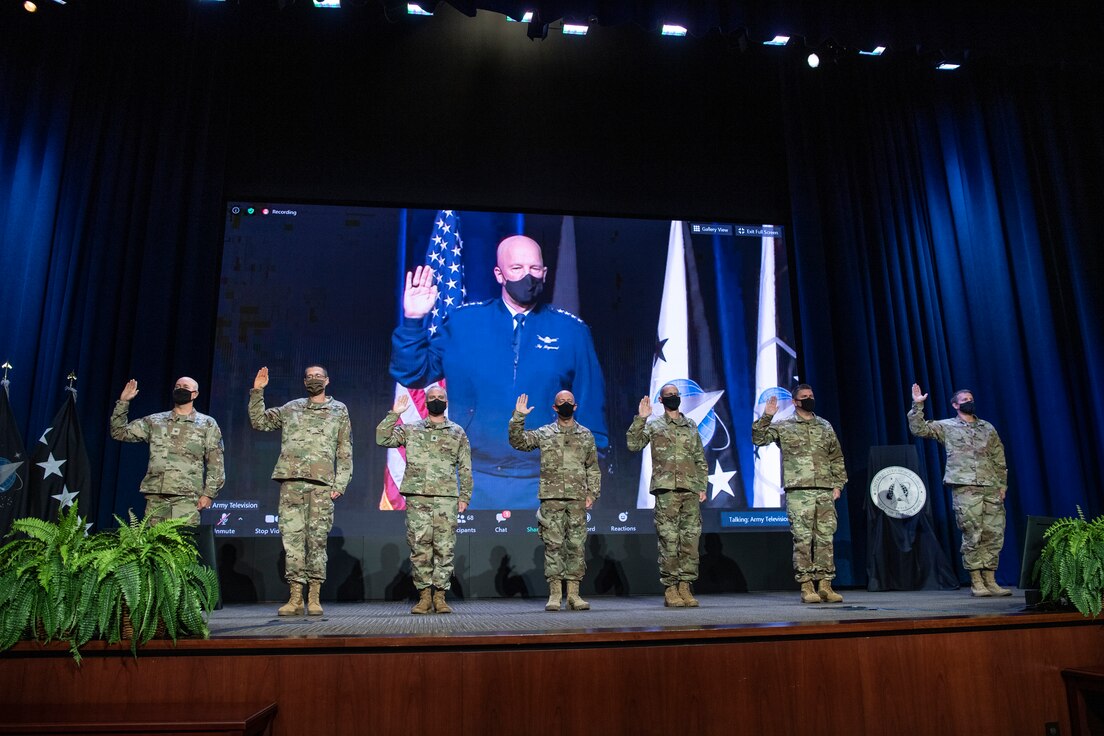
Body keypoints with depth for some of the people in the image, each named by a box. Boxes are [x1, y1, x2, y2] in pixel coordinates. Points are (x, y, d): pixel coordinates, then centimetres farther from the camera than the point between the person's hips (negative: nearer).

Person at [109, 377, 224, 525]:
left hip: (187, 496, -3)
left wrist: (209, 493, -6)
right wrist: (123, 402, 6)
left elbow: (216, 464, 3)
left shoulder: (207, 424, 7)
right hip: (155, 495, 4)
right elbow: (120, 433, 15)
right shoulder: (155, 421, 17)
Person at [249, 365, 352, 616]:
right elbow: (259, 421, 19)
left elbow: (345, 452, 8)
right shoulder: (291, 408, 18)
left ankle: (314, 598, 5)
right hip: (292, 481, 2)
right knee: (292, 537, -3)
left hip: (322, 484, -2)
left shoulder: (339, 410, 12)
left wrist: (340, 484, -1)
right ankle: (296, 598, 2)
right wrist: (257, 392, 11)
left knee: (317, 539, -2)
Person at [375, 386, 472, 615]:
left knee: (444, 548, -2)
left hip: (446, 498, 0)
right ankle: (424, 596, 9)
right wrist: (394, 414, -2)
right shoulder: (411, 430, 12)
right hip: (417, 496, 0)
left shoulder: (457, 433, 12)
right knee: (419, 548, 0)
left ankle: (440, 596, 5)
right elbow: (382, 439, 3)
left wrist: (464, 496, 4)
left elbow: (465, 468, 11)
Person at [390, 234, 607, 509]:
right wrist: (413, 322, -11)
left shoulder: (571, 331, 0)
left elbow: (589, 409, 3)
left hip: (542, 485, 0)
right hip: (474, 480, 1)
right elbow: (414, 373, 3)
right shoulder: (463, 322, 1)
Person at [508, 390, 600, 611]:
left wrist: (592, 493, 4)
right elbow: (517, 441, -1)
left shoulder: (586, 435, 12)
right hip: (551, 498, -1)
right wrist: (518, 417, -12)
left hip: (578, 499, 1)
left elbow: (593, 468, 13)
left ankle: (574, 594, 9)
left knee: (577, 546, 2)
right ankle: (554, 594, 4)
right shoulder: (543, 434, 8)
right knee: (553, 545, -2)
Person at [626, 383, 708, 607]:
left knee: (690, 539, 2)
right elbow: (633, 444, -6)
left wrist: (702, 486, 11)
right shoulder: (654, 425, 8)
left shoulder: (691, 426, 18)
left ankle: (685, 586, 11)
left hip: (690, 490, 4)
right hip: (666, 489, -3)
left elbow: (700, 458, 19)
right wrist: (640, 418, -11)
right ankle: (670, 588, 3)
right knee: (669, 541, -4)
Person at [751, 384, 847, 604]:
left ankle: (825, 586, 11)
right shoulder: (783, 426, 5)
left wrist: (838, 485, 10)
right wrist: (766, 416, -14)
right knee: (803, 539, -4)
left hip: (825, 492, 4)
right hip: (798, 492, -4)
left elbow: (837, 458, 18)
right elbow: (758, 438, -4)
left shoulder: (825, 426, 16)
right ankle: (806, 587, 2)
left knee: (825, 538, 4)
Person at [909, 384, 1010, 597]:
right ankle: (976, 583, 4)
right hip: (965, 489, -4)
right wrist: (918, 405, -11)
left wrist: (1003, 484, 8)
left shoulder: (988, 428, 18)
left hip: (992, 489, 4)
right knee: (972, 536, -4)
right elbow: (918, 429, -3)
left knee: (994, 535, 3)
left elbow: (1000, 460, 17)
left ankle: (990, 581, 12)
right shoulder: (946, 427, 8)